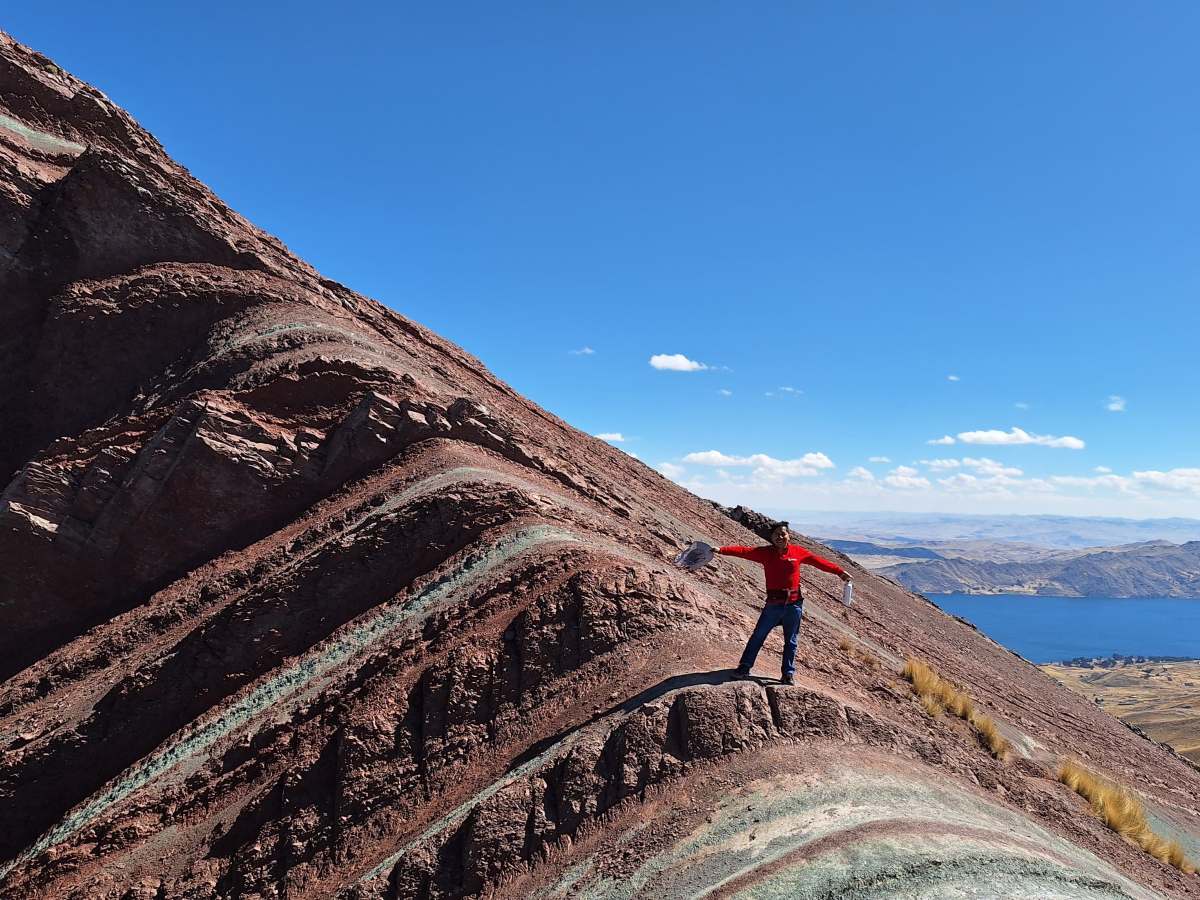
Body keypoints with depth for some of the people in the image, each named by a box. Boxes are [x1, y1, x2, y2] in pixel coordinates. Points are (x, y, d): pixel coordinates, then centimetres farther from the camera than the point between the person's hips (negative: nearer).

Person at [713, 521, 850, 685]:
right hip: (773, 603, -1)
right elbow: (744, 551, -13)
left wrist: (839, 571, 7)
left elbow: (819, 561, 8)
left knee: (791, 641, 12)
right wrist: (721, 550, -24)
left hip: (794, 604, 1)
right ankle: (744, 668, 14)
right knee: (758, 636, 4)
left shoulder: (798, 552, 1)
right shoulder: (765, 553, -3)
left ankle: (788, 674, 25)